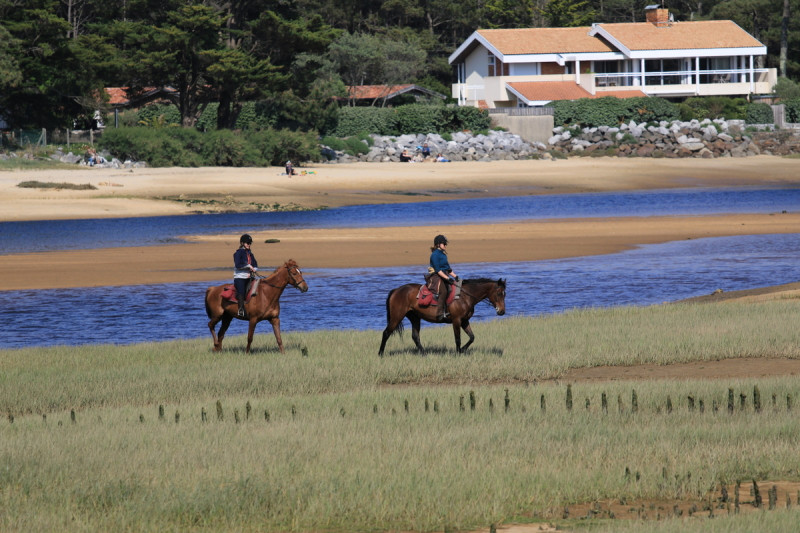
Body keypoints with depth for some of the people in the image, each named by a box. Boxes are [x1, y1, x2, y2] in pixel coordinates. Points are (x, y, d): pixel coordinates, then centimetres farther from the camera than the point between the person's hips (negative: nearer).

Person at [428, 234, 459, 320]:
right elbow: (437, 269, -17)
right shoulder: (435, 255, -9)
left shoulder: (443, 254, 19)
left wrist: (455, 276, 13)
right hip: (437, 277, -10)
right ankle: (440, 313, -33)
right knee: (444, 291, -30)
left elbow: (448, 269, 24)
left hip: (444, 277, 10)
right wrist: (447, 278, -22)